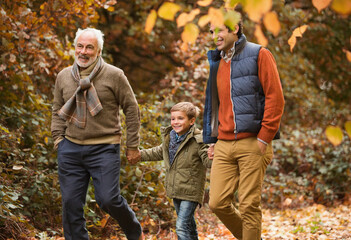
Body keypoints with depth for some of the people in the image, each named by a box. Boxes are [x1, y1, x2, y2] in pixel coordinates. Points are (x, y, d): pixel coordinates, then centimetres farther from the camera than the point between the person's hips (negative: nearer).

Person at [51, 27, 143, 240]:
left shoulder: (114, 75, -4)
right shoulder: (64, 76, 9)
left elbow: (132, 109, 1)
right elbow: (58, 110, 21)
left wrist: (132, 145, 1)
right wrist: (58, 137, 9)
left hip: (104, 149, -4)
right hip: (71, 148, 4)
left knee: (108, 199, -9)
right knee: (71, 202, 3)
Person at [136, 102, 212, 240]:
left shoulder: (197, 140, -17)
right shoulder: (170, 138, 7)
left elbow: (207, 160, -26)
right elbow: (158, 153, 25)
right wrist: (139, 155, 29)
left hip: (190, 192, -7)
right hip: (175, 191, 7)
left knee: (182, 226, -14)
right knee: (189, 225, 21)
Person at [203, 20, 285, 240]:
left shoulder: (259, 55, -3)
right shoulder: (217, 63, 17)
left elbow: (275, 98, -8)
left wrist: (264, 138, -13)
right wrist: (212, 139, 17)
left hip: (252, 143, -6)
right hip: (224, 145, 6)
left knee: (249, 205, -4)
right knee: (218, 202, 0)